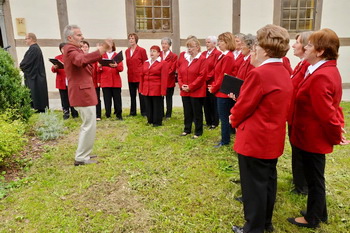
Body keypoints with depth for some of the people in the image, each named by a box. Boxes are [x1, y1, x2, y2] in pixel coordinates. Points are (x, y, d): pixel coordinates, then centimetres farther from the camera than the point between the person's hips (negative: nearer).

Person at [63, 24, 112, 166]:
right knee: (89, 126, -6)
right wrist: (102, 50, -45)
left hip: (83, 92, 11)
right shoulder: (70, 49, -15)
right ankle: (81, 158, 3)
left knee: (87, 125, 19)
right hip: (82, 93, -11)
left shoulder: (74, 49, 20)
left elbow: (83, 63, 25)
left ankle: (83, 154, 29)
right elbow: (81, 60, -36)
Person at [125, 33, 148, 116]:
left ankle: (144, 112, 7)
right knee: (132, 95, 11)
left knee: (141, 95, -2)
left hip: (139, 76, -5)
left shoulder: (141, 50, -4)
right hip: (130, 76, 6)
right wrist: (129, 71, 8)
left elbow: (145, 63, -3)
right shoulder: (127, 51, 12)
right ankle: (133, 112, 20)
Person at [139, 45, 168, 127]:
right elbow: (142, 76, 14)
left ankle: (157, 122, 14)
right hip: (146, 90, 6)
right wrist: (141, 89, 10)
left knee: (157, 106, 3)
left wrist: (163, 91, -15)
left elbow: (164, 78, -11)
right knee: (148, 106, 12)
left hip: (157, 90, -6)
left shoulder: (163, 63, -6)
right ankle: (150, 121, 25)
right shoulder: (146, 63, 13)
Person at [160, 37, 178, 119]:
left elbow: (172, 69, -8)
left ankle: (168, 115, 19)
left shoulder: (174, 56, -2)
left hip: (169, 80, -3)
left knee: (169, 98, 8)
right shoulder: (158, 55, 9)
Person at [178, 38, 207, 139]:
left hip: (197, 91, -6)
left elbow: (202, 76, -16)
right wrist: (181, 85, -4)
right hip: (184, 91, 7)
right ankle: (187, 129, 30)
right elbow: (180, 74, 12)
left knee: (197, 112, 4)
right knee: (187, 112, 16)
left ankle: (198, 132, 16)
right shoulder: (185, 60, 13)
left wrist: (190, 87, -17)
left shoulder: (202, 59, -9)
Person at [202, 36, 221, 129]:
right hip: (204, 83, 6)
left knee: (213, 103, 3)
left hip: (212, 83, -6)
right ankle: (208, 122, 24)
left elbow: (215, 69, -14)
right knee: (206, 103, 12)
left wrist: (207, 78, -15)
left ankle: (215, 123, 14)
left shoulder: (217, 54, -8)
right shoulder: (203, 54, 13)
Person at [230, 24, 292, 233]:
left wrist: (234, 120, 6)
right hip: (274, 138, 9)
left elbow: (244, 106, -16)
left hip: (254, 139, -9)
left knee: (254, 186, 5)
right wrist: (239, 116, 11)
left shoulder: (259, 74, -22)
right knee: (268, 181, 20)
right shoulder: (285, 74, 7)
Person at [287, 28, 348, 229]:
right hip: (316, 136, 10)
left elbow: (325, 113, -25)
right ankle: (320, 213, 40)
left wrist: (336, 136, -12)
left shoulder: (320, 77, -26)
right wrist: (336, 132, 14)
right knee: (315, 177, 23)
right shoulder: (329, 70, 8)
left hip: (313, 137, -10)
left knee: (314, 179, 8)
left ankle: (312, 219, 28)